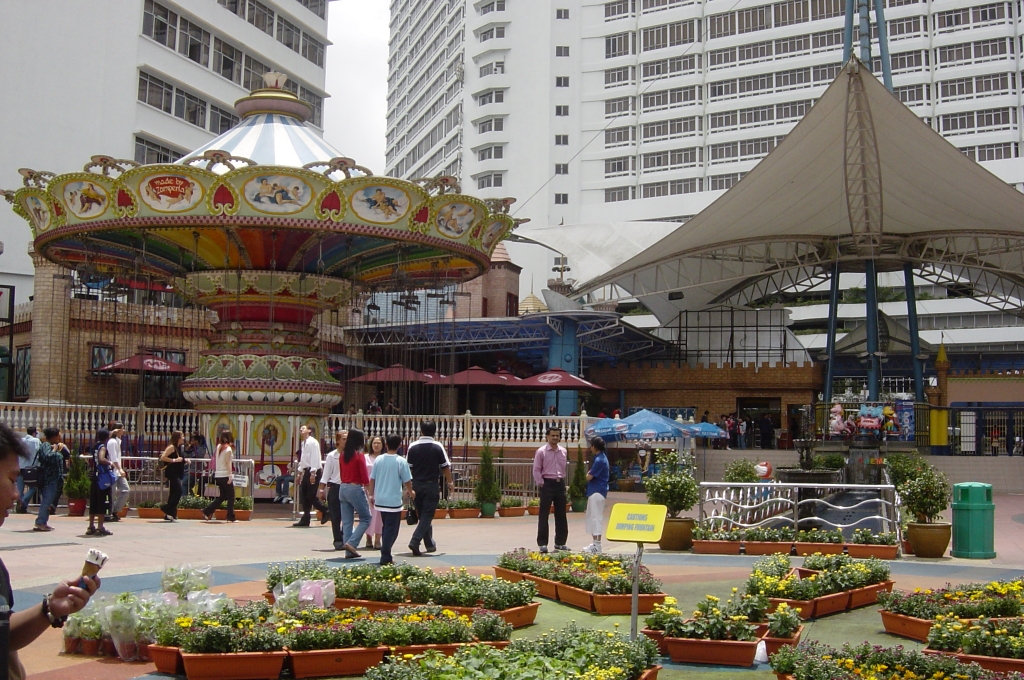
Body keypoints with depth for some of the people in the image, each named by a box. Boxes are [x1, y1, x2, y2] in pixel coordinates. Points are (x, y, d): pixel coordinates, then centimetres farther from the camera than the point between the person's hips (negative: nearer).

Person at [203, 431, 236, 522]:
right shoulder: (228, 449, -10)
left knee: (222, 496, 17)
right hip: (225, 475, -7)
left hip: (217, 475, 7)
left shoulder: (219, 447, 10)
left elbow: (216, 462, 11)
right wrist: (230, 477, -13)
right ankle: (231, 517, 2)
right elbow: (228, 463, -13)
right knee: (231, 496, 2)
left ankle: (207, 511, 9)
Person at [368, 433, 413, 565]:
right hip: (394, 501, -5)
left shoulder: (378, 459, 1)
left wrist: (371, 495, 18)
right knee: (391, 530, 2)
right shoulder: (401, 461, -11)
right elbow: (407, 481, -7)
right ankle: (385, 557, -2)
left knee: (385, 527, 19)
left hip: (380, 500, 5)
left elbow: (372, 479, 6)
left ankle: (386, 555, 24)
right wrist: (410, 492, 13)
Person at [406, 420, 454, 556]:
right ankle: (415, 541, -18)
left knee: (422, 515, 15)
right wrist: (450, 482, 12)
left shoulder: (413, 447, -2)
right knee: (427, 515, -1)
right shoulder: (438, 447, -6)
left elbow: (408, 467, 1)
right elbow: (445, 467, -3)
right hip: (432, 485, -3)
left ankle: (430, 544, 24)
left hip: (416, 485, 3)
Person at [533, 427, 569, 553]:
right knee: (544, 515, -2)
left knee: (561, 514, 10)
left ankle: (560, 542, 19)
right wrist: (541, 483, -11)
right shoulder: (541, 451, -6)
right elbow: (536, 470, -6)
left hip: (560, 484, 5)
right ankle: (542, 543, 3)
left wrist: (562, 480, 12)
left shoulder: (563, 451, 9)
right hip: (547, 484, -5)